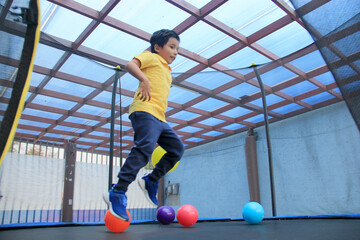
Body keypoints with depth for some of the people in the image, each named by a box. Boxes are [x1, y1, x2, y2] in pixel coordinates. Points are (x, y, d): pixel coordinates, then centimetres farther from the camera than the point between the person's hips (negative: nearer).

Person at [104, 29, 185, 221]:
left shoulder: (166, 71, 32)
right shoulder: (151, 57, 9)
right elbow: (131, 64, -9)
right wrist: (144, 78, -24)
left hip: (159, 118, 9)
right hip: (145, 111, -9)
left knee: (177, 148, 4)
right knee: (145, 148, -25)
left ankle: (151, 181, 9)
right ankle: (117, 194, -23)